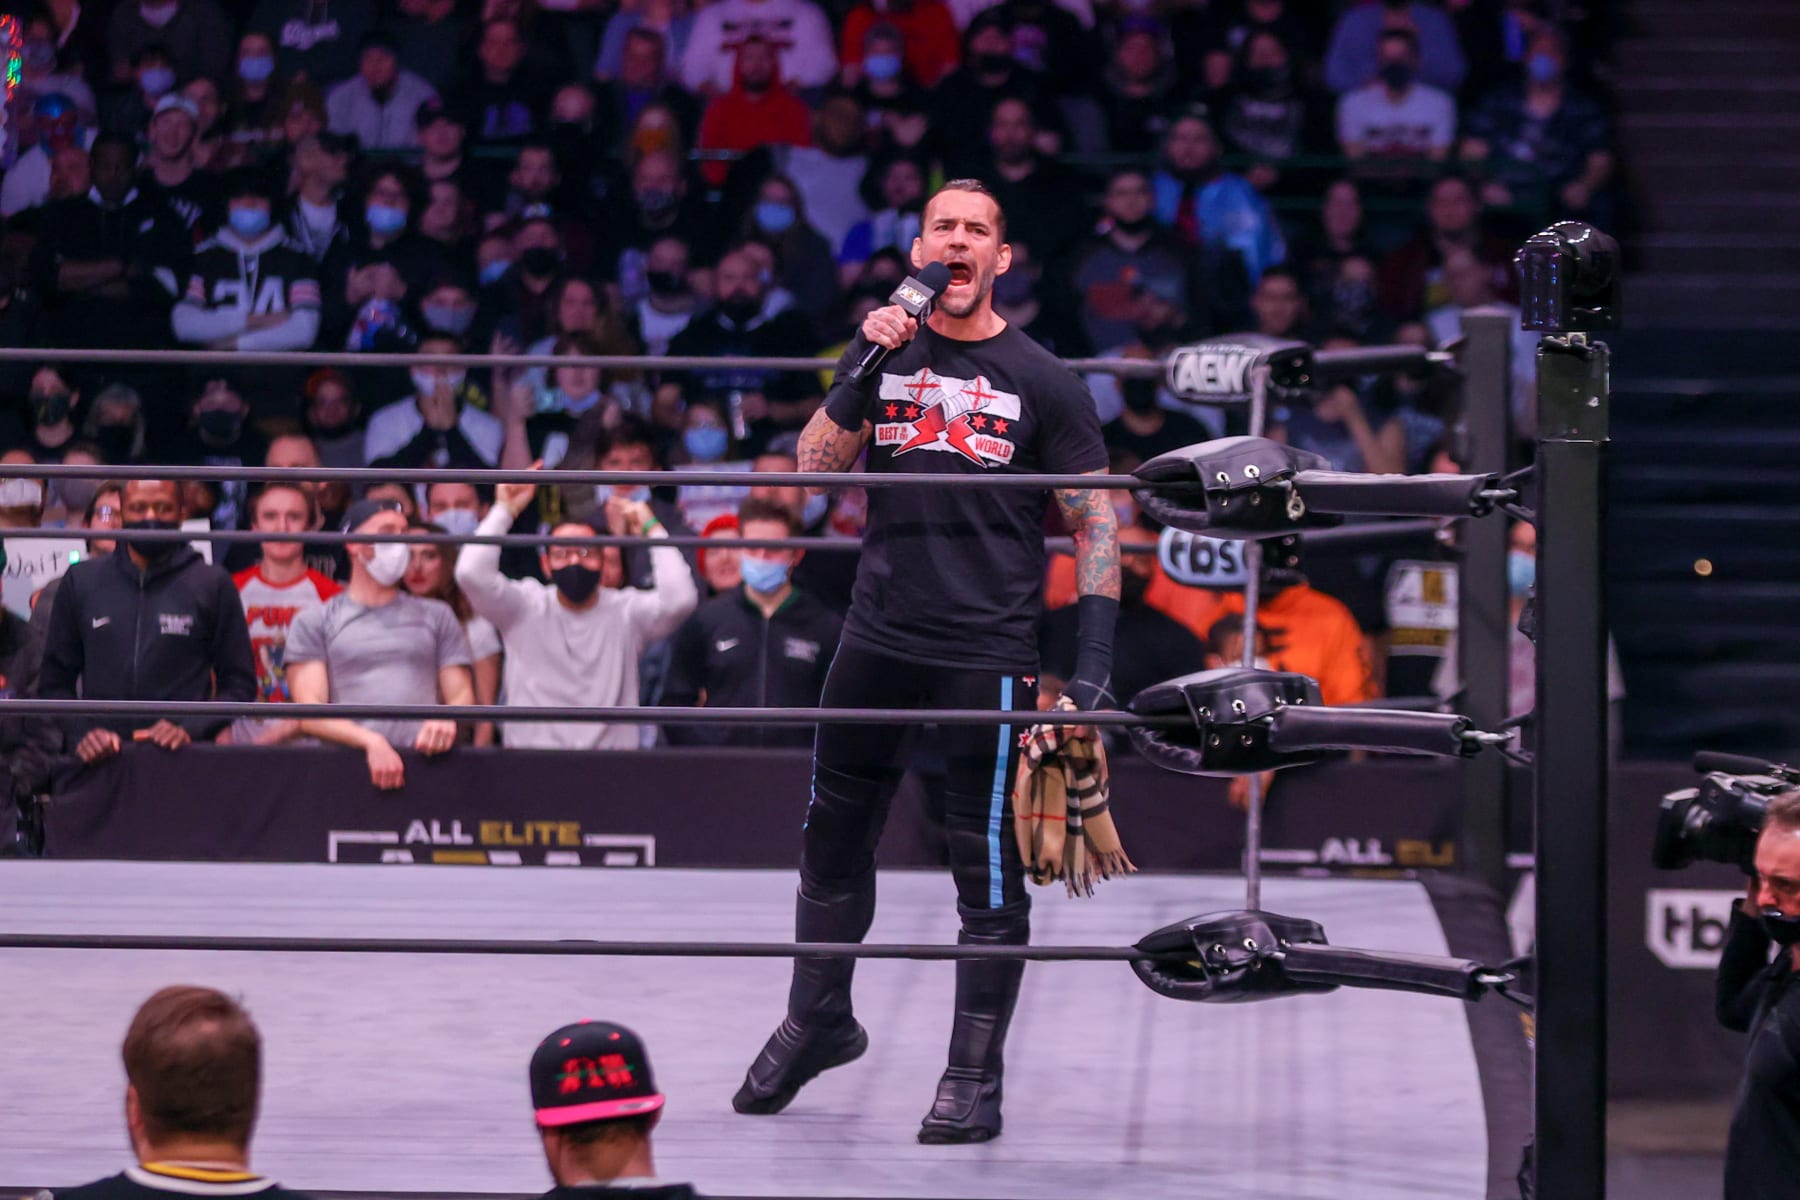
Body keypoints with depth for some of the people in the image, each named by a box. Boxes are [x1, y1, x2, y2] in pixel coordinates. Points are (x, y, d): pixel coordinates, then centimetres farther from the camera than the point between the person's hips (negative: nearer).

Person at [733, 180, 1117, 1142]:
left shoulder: (1039, 378, 1)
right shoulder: (884, 354, 9)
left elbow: (1095, 519, 2)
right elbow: (815, 466, -2)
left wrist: (1095, 654, -7)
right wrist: (867, 367, -15)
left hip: (988, 648, -3)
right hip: (880, 636, 3)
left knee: (988, 864, -2)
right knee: (832, 840, 12)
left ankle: (975, 1074, 6)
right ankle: (818, 1021, 32)